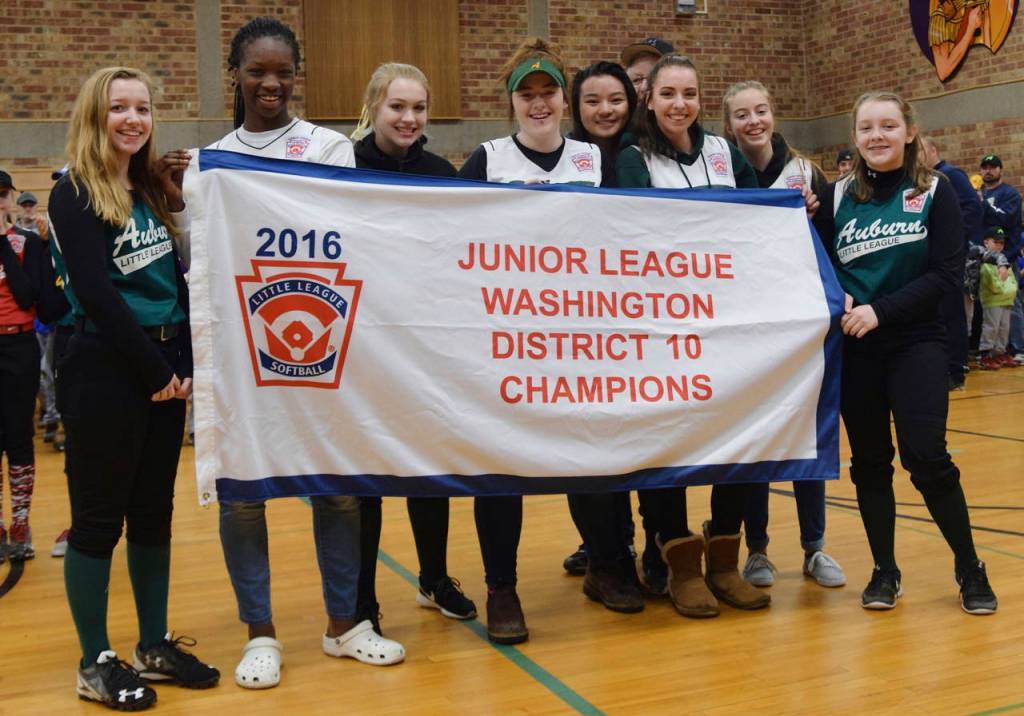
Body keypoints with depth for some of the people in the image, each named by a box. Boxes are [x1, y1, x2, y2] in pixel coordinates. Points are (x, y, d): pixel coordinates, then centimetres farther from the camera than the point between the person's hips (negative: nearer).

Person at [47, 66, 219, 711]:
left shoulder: (155, 189, 12)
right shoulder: (75, 195, -6)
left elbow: (178, 281, 9)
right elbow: (97, 293, -14)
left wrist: (183, 363, -3)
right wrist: (155, 369, -14)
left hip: (166, 366, 6)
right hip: (105, 370, -6)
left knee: (154, 510, 13)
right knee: (99, 516, 2)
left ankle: (156, 646, 24)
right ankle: (96, 662, 14)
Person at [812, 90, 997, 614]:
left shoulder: (934, 192, -1)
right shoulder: (837, 197, 5)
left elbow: (946, 273, -9)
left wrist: (880, 310, -18)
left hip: (917, 344, -2)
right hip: (854, 349, 2)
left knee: (926, 456, -8)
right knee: (869, 461, 7)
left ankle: (970, 567, 11)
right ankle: (885, 571, 20)